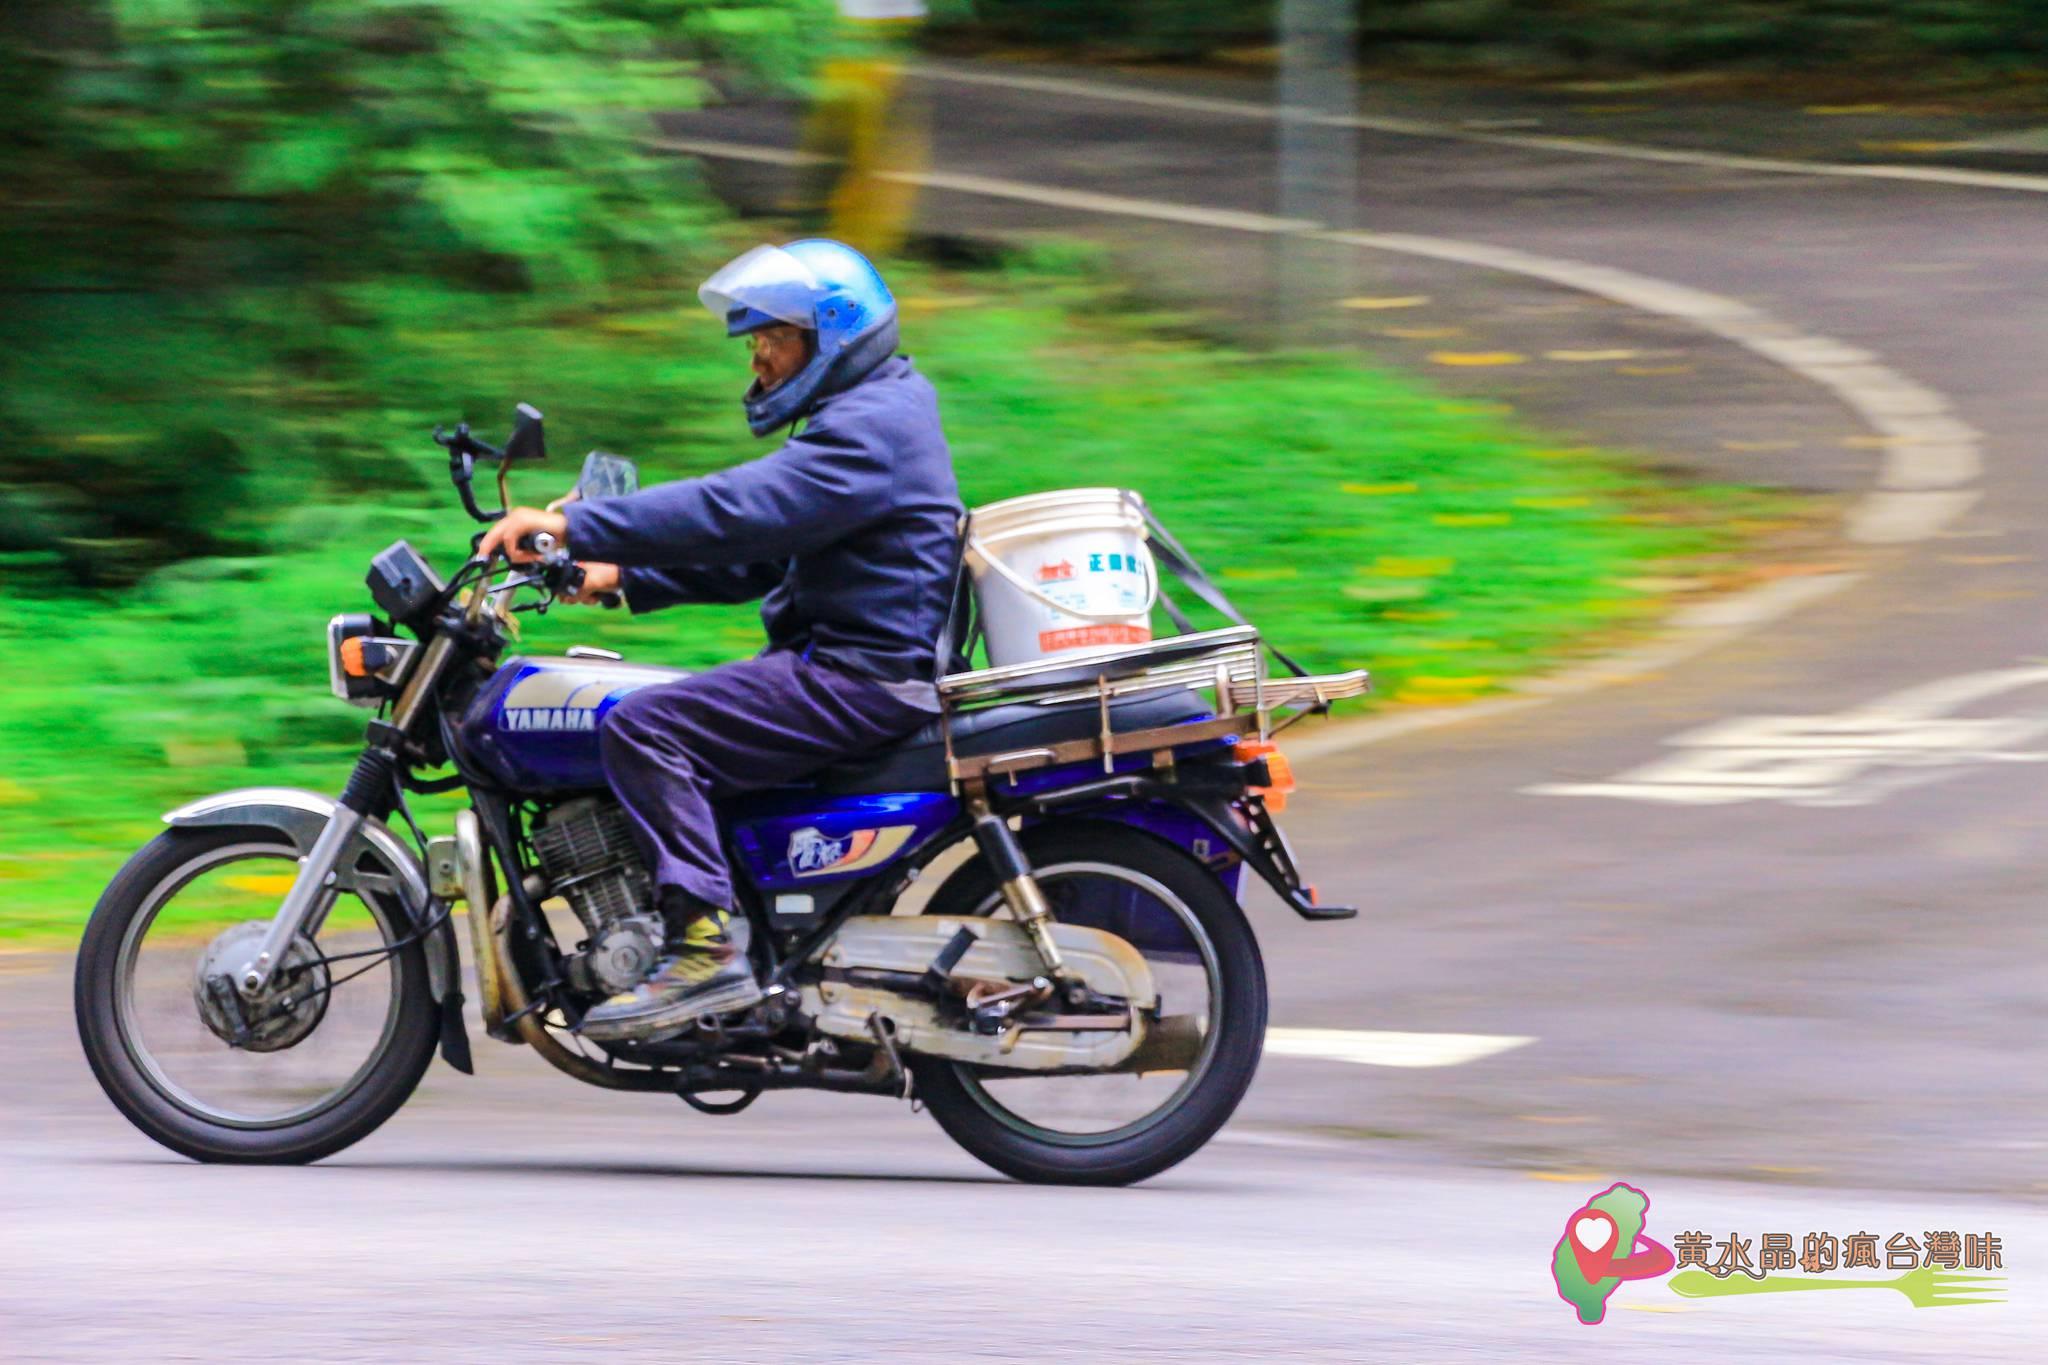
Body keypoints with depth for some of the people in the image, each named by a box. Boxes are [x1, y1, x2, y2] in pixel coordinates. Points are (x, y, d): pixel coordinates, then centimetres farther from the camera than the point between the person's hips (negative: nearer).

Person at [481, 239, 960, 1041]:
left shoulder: (869, 429, -14)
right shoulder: (857, 417, 21)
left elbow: (733, 513, -26)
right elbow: (755, 554, 23)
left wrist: (575, 526, -27)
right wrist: (620, 575, 13)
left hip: (861, 678, -11)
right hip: (835, 662, 11)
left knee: (641, 728, -21)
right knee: (652, 724, 17)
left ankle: (707, 945, -26)